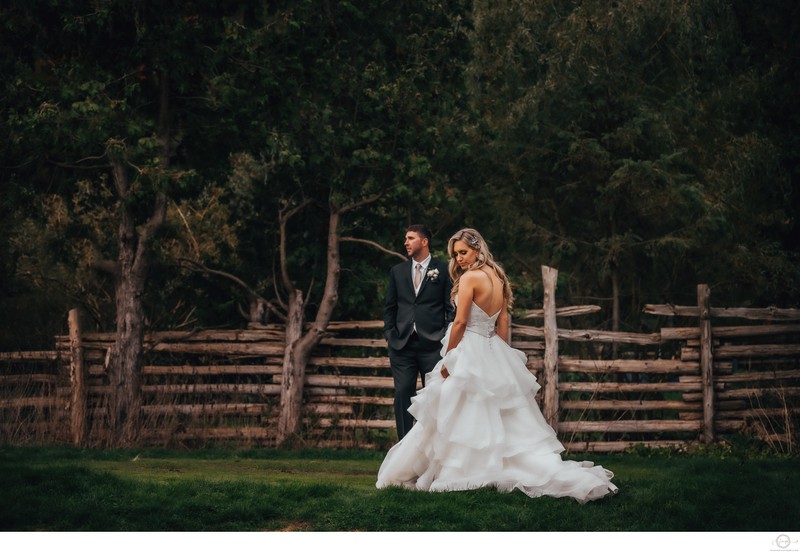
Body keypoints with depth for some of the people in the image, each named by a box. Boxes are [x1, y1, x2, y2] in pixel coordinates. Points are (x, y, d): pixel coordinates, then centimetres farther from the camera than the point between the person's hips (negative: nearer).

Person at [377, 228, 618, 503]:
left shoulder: (470, 277, -13)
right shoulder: (497, 277, 11)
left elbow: (460, 322, -14)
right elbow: (504, 321, 13)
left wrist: (447, 360, -7)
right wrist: (500, 356, 16)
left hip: (468, 354, -8)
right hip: (494, 354, 8)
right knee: (510, 423, 8)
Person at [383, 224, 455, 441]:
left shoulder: (443, 270, 3)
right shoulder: (397, 271, 14)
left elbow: (452, 307, 2)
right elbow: (390, 307, 17)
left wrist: (447, 336, -7)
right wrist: (389, 334, 5)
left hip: (432, 344, -3)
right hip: (402, 344, 3)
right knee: (402, 394, 0)